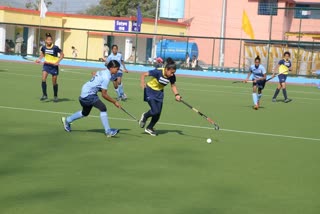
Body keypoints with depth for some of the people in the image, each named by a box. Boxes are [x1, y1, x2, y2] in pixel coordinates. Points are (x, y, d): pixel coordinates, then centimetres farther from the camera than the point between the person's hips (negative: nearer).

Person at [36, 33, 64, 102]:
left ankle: (55, 96, 23)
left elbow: (62, 54, -6)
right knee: (43, 79, -16)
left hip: (54, 65, -2)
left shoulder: (55, 48, -16)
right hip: (46, 64, 3)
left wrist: (58, 61, -17)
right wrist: (39, 59, -3)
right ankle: (44, 95, -7)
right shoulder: (43, 47, -6)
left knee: (54, 83, 5)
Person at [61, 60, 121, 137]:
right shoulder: (106, 78, -24)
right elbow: (104, 95, -22)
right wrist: (114, 102, -16)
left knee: (85, 113, 23)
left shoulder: (104, 72, 3)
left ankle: (67, 120, 42)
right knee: (103, 108, -19)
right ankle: (108, 131, -18)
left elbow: (93, 73, 24)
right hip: (89, 94, -10)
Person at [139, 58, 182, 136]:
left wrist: (176, 94, -13)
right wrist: (142, 83, -41)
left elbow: (173, 85, 2)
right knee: (155, 111, -17)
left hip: (159, 93, 5)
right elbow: (144, 74, -24)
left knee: (158, 113, 4)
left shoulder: (172, 76, -15)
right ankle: (145, 116, 17)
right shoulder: (158, 72, -30)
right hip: (150, 91, -5)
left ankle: (150, 128, 28)